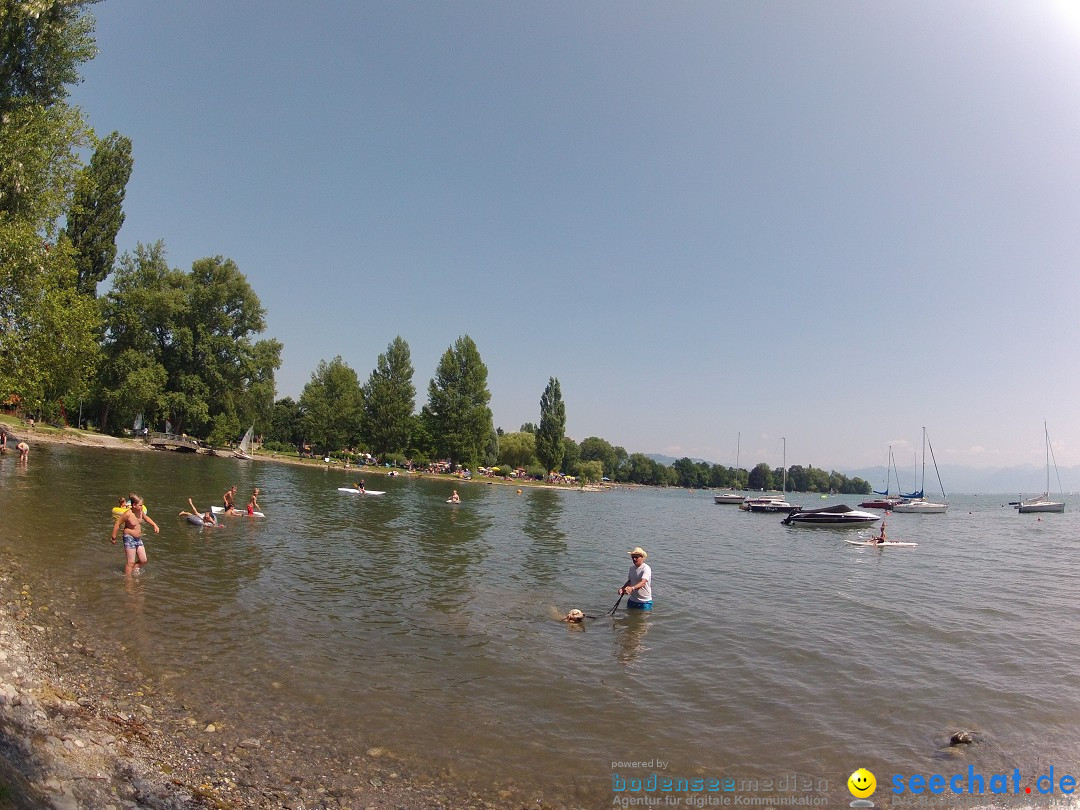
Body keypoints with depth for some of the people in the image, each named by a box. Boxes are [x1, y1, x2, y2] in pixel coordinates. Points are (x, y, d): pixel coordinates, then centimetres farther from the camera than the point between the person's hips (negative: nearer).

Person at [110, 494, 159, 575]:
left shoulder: (140, 512, 0)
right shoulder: (128, 514, -20)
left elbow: (146, 518, 22)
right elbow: (117, 524, -12)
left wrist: (155, 525, 14)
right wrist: (114, 538, -7)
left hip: (138, 539, 7)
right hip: (129, 538, -7)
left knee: (143, 560, 7)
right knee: (131, 562, -3)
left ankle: (133, 571, 26)